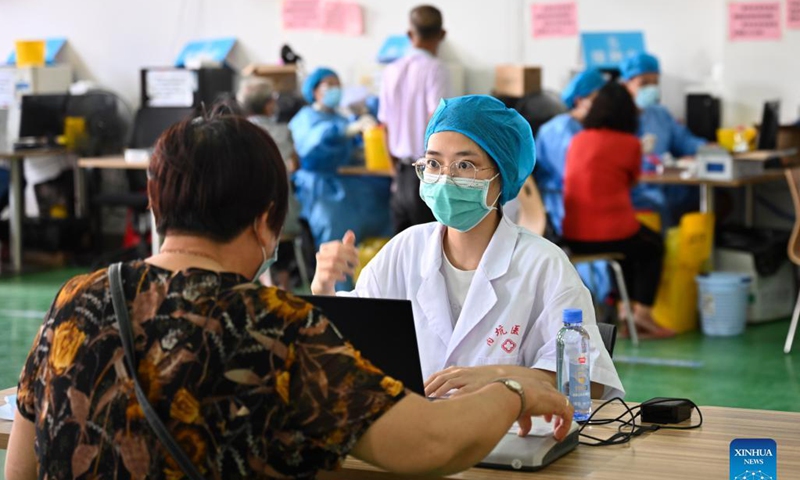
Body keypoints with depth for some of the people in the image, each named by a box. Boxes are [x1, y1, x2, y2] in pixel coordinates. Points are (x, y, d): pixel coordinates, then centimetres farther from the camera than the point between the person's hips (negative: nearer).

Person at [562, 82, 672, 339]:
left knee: (636, 239, 34)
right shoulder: (630, 143, -5)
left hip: (573, 237, 5)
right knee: (654, 245, 27)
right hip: (610, 235, -5)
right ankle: (642, 312, 19)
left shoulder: (577, 140, 8)